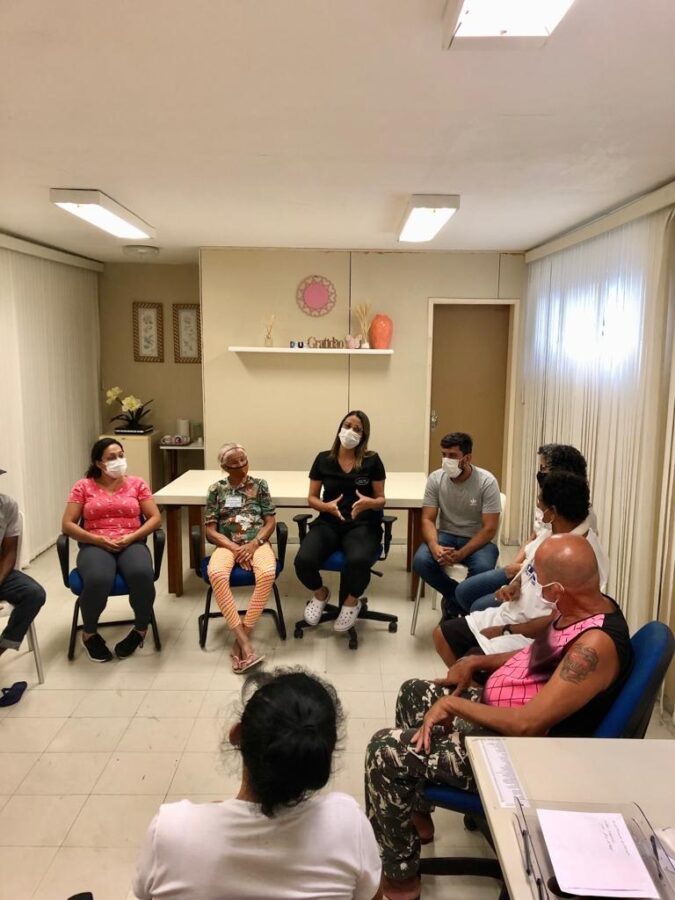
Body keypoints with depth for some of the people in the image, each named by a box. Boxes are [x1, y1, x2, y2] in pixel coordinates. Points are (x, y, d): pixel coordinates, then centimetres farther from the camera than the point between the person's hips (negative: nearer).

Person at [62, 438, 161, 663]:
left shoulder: (136, 483, 10)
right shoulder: (83, 486, 7)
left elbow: (155, 518, 6)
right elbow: (67, 525, 2)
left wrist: (131, 537, -11)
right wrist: (97, 539, -12)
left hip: (131, 544, 1)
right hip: (95, 546, -1)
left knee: (142, 575, -35)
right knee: (97, 580, -36)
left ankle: (141, 629, -6)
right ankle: (89, 633, -3)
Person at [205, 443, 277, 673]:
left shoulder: (260, 485, 9)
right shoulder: (216, 489, 7)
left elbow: (270, 522, 6)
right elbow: (210, 530, 3)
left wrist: (253, 545, -12)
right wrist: (235, 548, -11)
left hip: (257, 542, 0)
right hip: (227, 544, 0)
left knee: (267, 573, -35)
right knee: (216, 574, -36)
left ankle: (240, 639, -25)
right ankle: (245, 643, -32)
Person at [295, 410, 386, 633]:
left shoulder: (372, 461, 1)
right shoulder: (323, 459, 6)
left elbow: (381, 500, 5)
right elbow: (312, 498, 9)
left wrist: (370, 503, -20)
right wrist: (327, 506, -14)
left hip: (362, 524, -2)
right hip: (328, 523, 2)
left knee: (358, 561, -36)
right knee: (303, 561, -27)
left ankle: (352, 602, 2)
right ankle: (320, 594, 12)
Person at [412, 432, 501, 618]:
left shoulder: (487, 482, -16)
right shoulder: (435, 478, -7)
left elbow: (489, 528, -16)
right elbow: (428, 520, -7)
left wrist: (460, 554, -28)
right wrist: (435, 547, -28)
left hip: (478, 540, -2)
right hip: (446, 535, 3)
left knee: (483, 568, -34)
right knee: (421, 561, -26)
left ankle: (454, 601, -2)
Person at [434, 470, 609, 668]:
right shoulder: (551, 533, -1)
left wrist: (506, 631, -16)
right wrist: (515, 585, -3)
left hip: (536, 637, -9)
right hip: (509, 613, 9)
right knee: (442, 634, 8)